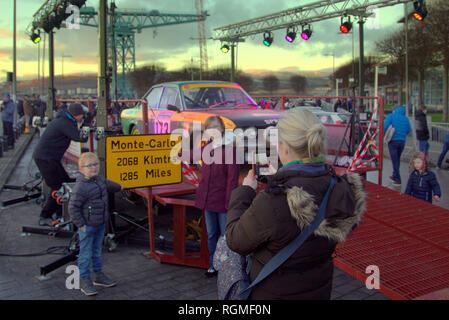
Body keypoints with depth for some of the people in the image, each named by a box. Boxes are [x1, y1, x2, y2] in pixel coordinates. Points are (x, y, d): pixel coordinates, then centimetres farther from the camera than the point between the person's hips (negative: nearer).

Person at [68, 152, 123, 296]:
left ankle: (99, 275, 31)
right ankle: (84, 280, 14)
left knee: (97, 251, 19)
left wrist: (119, 187, 45)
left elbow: (108, 184, 28)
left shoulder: (99, 179, 4)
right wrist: (80, 224, -18)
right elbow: (73, 207, -19)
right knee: (86, 253, 2)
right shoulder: (81, 187, -22)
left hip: (101, 224, 8)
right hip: (87, 226, -8)